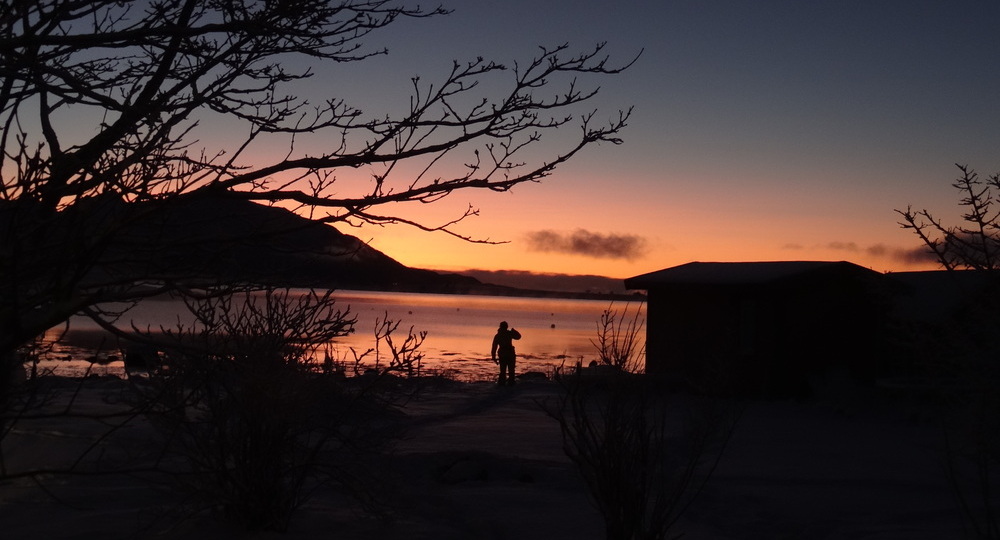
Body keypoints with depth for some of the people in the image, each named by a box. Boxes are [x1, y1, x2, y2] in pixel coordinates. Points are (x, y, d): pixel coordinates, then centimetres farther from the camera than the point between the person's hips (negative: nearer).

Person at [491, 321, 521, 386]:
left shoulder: (497, 336, 7)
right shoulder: (509, 333, -2)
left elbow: (494, 347, 6)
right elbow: (518, 336, 11)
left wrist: (494, 357, 9)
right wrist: (513, 330, 23)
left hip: (502, 355, 2)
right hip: (510, 354, -2)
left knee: (503, 370, 7)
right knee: (511, 369, 6)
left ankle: (501, 382, 0)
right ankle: (511, 382, 3)